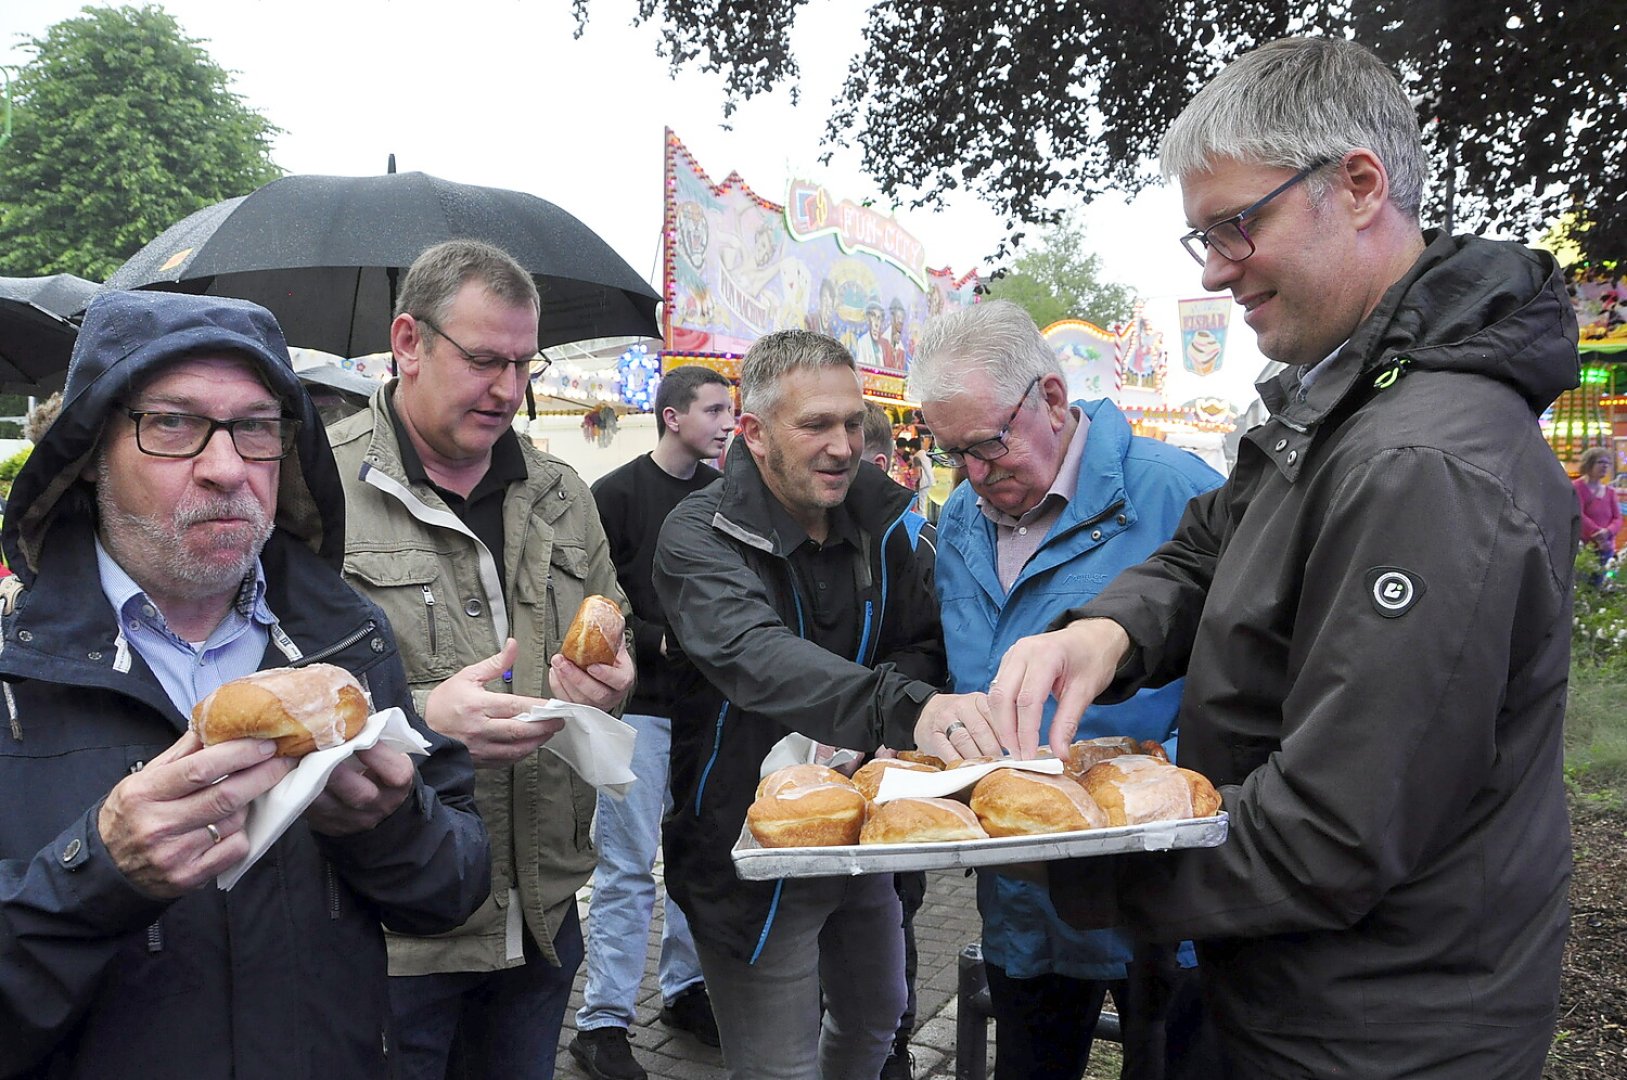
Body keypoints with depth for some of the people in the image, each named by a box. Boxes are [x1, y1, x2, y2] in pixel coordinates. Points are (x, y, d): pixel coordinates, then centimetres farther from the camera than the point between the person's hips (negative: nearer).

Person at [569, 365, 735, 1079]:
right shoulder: (617, 496, -4)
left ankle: (685, 989, 29)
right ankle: (603, 1021, 11)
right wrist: (657, 641, -18)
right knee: (628, 866, -1)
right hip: (641, 705, -5)